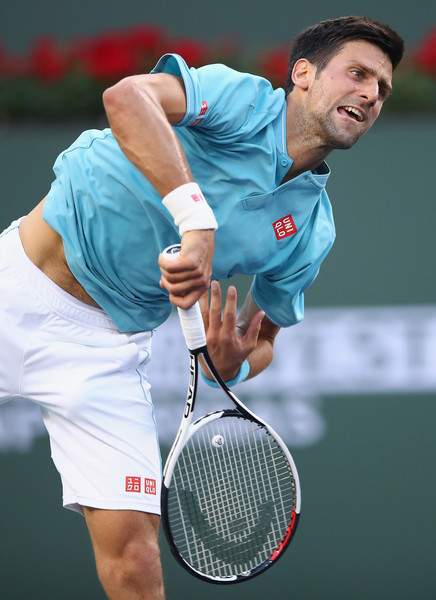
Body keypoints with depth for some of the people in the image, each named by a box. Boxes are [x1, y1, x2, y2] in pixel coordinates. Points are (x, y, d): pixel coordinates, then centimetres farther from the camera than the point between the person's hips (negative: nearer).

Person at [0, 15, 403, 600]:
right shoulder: (243, 97, -12)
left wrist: (232, 367, -12)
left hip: (110, 343, 4)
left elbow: (261, 342, 14)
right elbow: (127, 95, -32)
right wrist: (197, 216, -40)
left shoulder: (311, 230, 5)